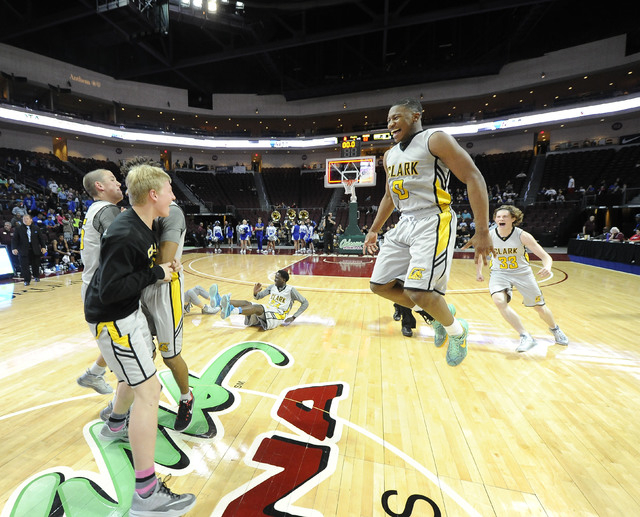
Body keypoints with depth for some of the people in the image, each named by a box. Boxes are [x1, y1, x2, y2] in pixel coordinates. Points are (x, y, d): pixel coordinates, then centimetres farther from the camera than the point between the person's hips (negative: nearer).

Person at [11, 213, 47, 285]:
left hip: (35, 250, 1)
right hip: (24, 251, -1)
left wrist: (43, 247, -2)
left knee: (36, 265, 12)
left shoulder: (36, 228, 6)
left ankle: (36, 276, 34)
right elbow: (14, 240, 0)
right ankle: (27, 280, 2)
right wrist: (14, 248, -12)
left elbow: (41, 238, 7)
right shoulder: (18, 229, 2)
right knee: (25, 266, -4)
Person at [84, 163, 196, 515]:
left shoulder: (144, 225, 1)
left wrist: (166, 266, 5)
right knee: (148, 390, -8)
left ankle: (115, 426, 55)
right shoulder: (124, 234, -27)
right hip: (112, 319, -10)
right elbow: (110, 289, -27)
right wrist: (157, 274, -22)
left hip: (130, 310, 10)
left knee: (139, 371, 27)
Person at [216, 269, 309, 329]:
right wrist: (255, 293, -4)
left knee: (257, 307, -35)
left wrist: (293, 317, -8)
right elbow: (258, 297, 22)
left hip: (278, 316, -6)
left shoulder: (291, 290, -1)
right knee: (247, 303, -19)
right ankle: (220, 301, -43)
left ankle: (232, 310, -61)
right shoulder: (272, 287, 16)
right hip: (267, 311, 6)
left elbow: (305, 303, 0)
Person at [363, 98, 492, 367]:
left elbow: (473, 178, -12)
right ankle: (437, 313, 23)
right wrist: (374, 230, 25)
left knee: (417, 291, -19)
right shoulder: (389, 156, 17)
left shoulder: (436, 139, -6)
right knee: (380, 285, 3)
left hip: (433, 222, -8)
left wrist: (482, 230, -19)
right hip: (405, 224, 8)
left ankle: (457, 330, 14)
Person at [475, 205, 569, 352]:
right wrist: (479, 271, 5)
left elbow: (546, 256, -19)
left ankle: (555, 329, 46)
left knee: (539, 307, 12)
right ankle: (526, 337, -16)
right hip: (499, 273, 0)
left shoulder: (523, 236, -19)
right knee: (499, 301, -28)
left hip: (522, 273, 0)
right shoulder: (489, 235, -15)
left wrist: (547, 267, -41)